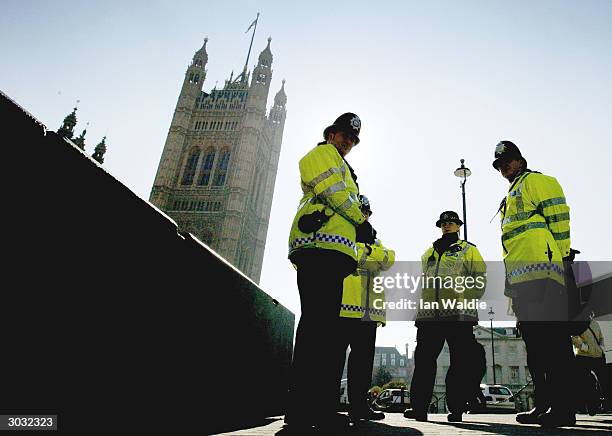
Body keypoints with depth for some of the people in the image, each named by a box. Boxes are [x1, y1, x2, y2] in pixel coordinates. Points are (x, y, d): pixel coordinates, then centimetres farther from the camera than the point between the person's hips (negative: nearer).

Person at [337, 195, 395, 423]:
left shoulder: (374, 242, 26)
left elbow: (389, 258, 4)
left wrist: (370, 250, -16)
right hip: (342, 306, -5)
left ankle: (359, 405, 18)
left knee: (363, 358, 9)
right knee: (335, 356, -5)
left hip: (368, 311, 6)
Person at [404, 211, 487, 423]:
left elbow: (480, 280, 3)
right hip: (429, 313, 4)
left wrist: (467, 301, -9)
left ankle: (456, 409, 10)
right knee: (424, 359, 2)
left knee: (460, 361, 1)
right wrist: (422, 303, 13)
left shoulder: (469, 250, 12)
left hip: (458, 314, -3)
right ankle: (419, 407, 8)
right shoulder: (429, 253, 24)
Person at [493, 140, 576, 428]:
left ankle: (563, 407, -5)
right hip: (522, 279, 10)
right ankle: (543, 405, 14)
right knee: (534, 342, 9)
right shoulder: (510, 200, 31)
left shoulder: (536, 181, 5)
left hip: (542, 272, -10)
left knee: (553, 339, -9)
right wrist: (510, 284, 24)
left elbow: (558, 217, -8)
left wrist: (561, 257, -16)